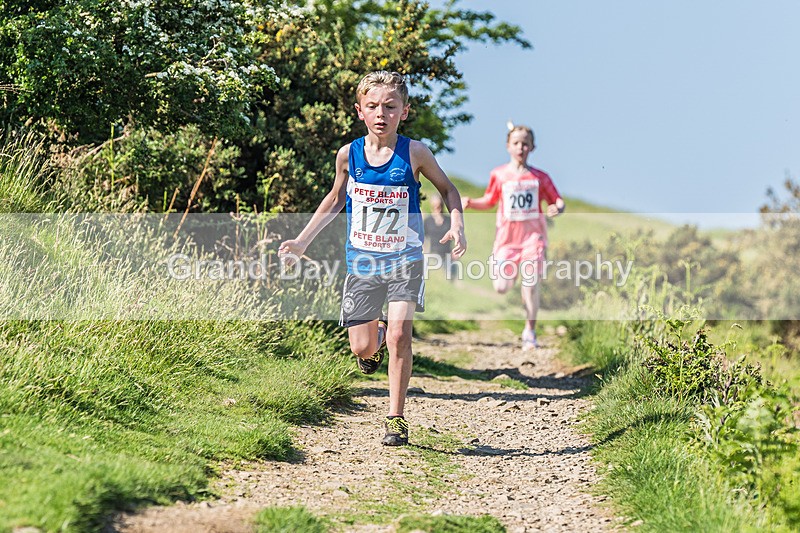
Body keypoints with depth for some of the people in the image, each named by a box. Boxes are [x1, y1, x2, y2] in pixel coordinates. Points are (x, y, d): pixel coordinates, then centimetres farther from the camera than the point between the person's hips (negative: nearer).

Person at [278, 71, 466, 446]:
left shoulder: (414, 153, -8)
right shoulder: (348, 155, -2)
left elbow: (447, 189, 7)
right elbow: (335, 200, 15)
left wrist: (456, 224, -11)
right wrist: (301, 242, 13)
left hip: (405, 260, -2)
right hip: (362, 261, 2)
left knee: (399, 337, -15)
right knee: (361, 348, 1)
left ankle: (396, 418, -1)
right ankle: (376, 333, 40)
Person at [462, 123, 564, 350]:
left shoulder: (539, 177, 2)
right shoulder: (499, 175, 3)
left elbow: (557, 201, 6)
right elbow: (489, 201, 15)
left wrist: (557, 208, -17)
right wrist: (469, 202, -3)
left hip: (533, 235, -1)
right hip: (507, 236, 1)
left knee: (531, 285, -8)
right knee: (501, 288, -7)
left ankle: (530, 332, 7)